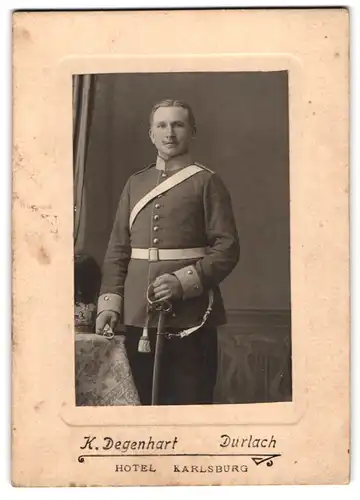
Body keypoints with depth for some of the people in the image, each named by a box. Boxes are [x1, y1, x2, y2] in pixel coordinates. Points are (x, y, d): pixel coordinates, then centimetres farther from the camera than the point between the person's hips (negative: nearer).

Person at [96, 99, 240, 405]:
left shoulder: (207, 182, 1)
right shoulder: (135, 184, 15)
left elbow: (227, 248, -6)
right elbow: (117, 250, 13)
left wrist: (183, 282, -18)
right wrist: (110, 302, 1)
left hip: (190, 317, -4)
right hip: (137, 316, 4)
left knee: (189, 400, 0)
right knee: (141, 400, 9)